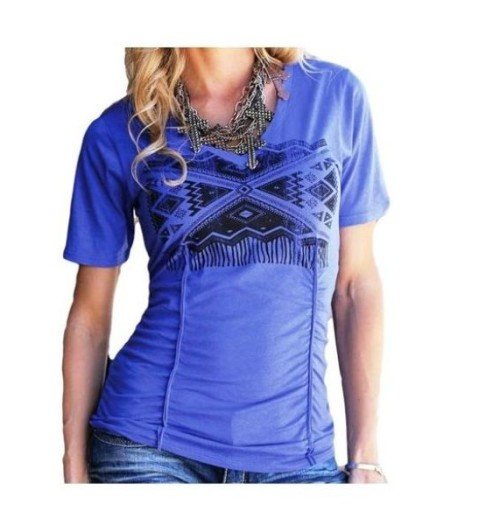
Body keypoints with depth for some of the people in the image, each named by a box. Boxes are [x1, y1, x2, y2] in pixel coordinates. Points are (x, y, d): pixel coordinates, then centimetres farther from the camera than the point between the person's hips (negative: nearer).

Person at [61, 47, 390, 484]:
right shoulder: (118, 133, 0)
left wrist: (366, 457, 2)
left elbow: (356, 281, 3)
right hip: (150, 444, -1)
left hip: (293, 450, 1)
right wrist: (76, 467, 4)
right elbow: (90, 313, 5)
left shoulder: (335, 95, 1)